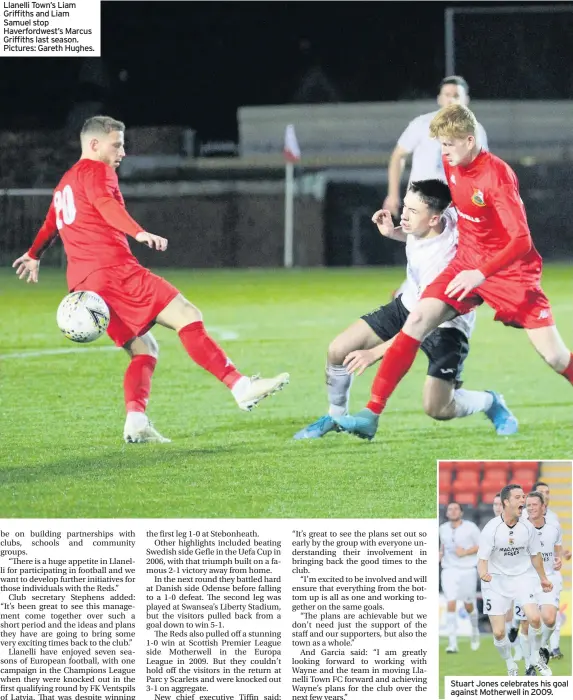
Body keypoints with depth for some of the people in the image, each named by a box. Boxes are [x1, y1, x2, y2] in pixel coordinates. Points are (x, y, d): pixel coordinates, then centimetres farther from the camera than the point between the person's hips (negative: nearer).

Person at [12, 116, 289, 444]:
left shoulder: (65, 184, 28)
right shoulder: (96, 171, 1)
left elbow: (51, 225, 46)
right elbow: (104, 203, -22)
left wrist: (34, 256, 65)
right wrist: (140, 233, -38)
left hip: (85, 283, 9)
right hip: (115, 269, -9)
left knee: (143, 349, 12)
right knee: (188, 316, -14)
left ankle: (136, 422, -8)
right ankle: (242, 386, -25)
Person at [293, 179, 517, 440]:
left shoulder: (445, 262, -37)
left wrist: (374, 353, -37)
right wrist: (392, 232, -7)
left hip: (445, 325, -7)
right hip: (408, 303, 7)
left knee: (437, 409, -19)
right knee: (338, 350, -4)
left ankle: (490, 402, 13)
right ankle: (335, 416, 22)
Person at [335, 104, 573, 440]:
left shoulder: (497, 175, -22)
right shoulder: (452, 165, -2)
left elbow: (522, 240, -27)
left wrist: (482, 274, -36)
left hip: (510, 270, -5)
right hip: (467, 262, 6)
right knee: (418, 319, -14)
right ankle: (372, 415, -16)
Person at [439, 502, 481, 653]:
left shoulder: (470, 527, -4)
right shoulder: (443, 529, 8)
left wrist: (465, 552, -15)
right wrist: (440, 554, 5)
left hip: (468, 570, -2)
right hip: (449, 570, 2)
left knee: (469, 605, 8)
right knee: (451, 603, -13)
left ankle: (475, 631, 40)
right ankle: (452, 643, -15)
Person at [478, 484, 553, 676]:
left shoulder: (527, 527, -6)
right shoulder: (491, 529, -16)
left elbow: (535, 555, 10)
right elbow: (482, 559, -16)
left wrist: (543, 578, 21)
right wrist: (483, 573, -38)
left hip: (523, 576, 2)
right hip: (496, 580, -2)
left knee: (534, 618, -21)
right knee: (499, 632, -5)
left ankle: (535, 658, 5)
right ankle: (511, 666, 22)